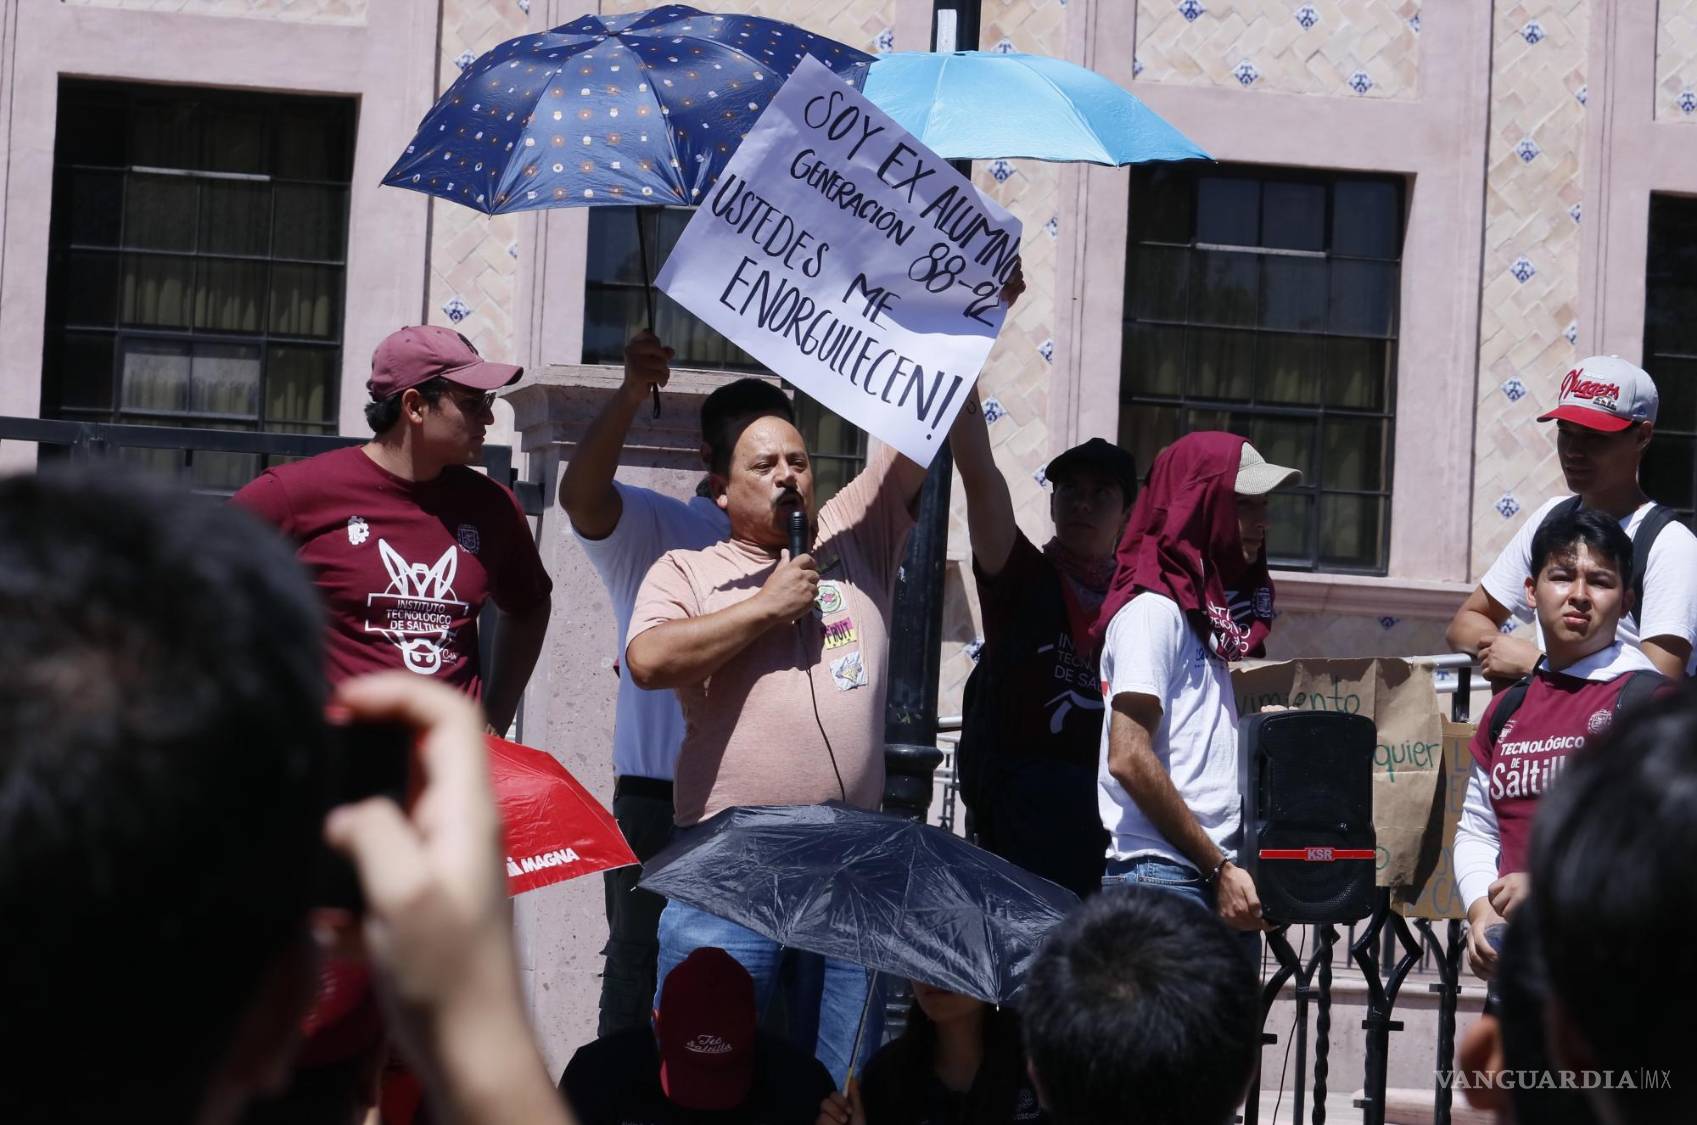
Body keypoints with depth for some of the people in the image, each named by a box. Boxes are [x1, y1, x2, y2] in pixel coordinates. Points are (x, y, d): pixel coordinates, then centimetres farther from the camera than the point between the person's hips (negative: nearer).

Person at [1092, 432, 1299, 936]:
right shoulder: (1154, 609, -4)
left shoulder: (1211, 615, 22)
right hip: (1164, 876, -9)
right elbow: (1129, 758, -14)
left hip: (1219, 881, 9)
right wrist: (1218, 867, -13)